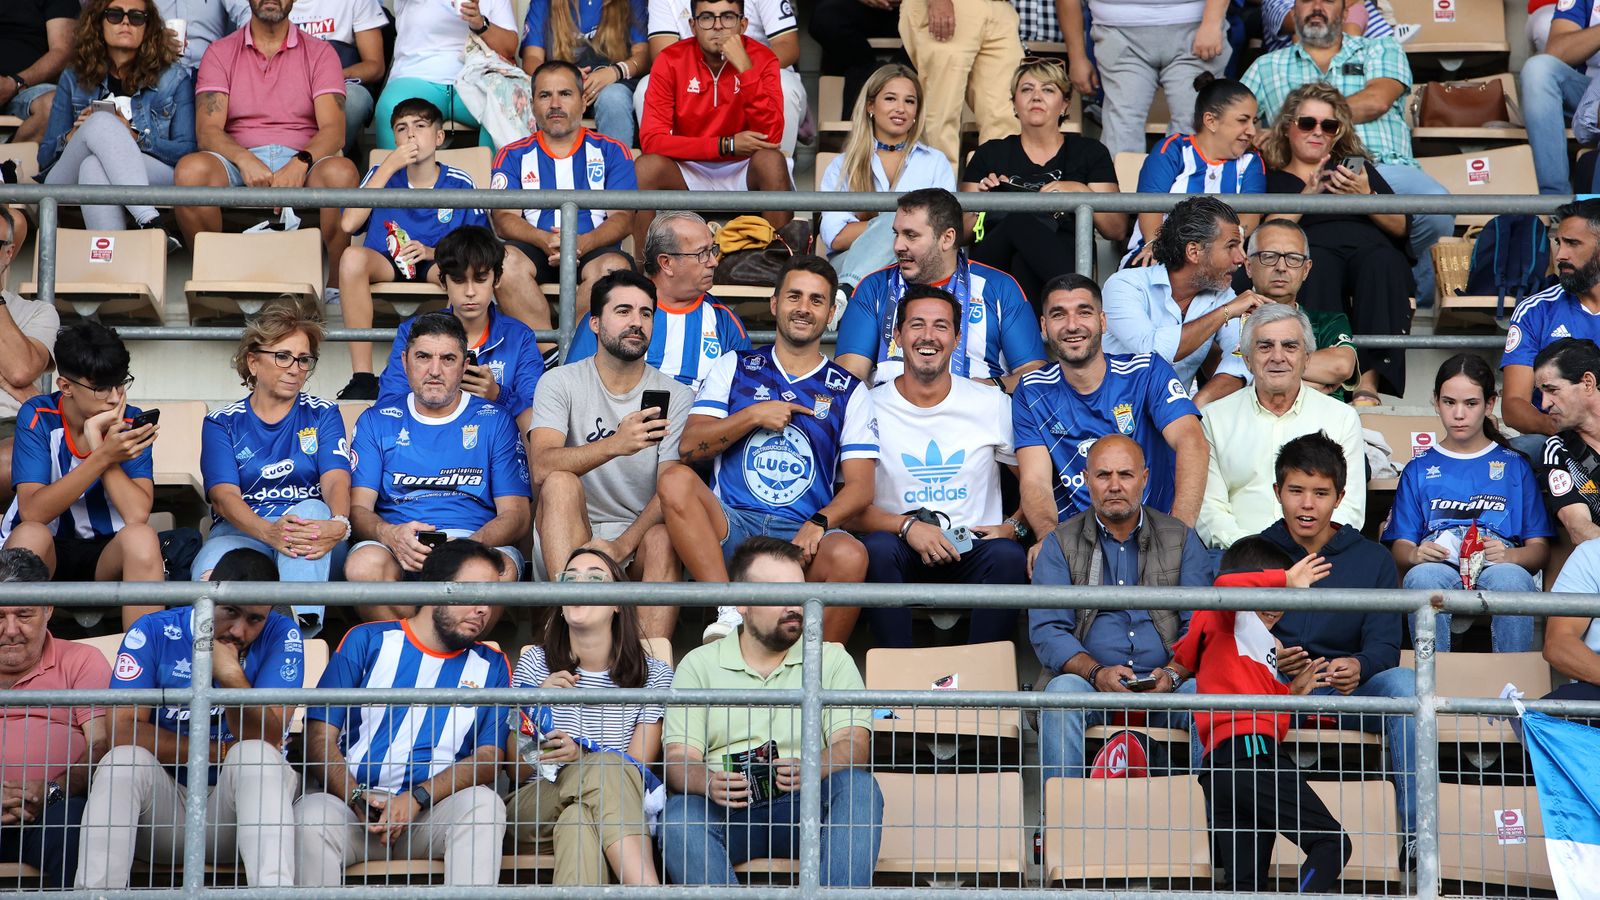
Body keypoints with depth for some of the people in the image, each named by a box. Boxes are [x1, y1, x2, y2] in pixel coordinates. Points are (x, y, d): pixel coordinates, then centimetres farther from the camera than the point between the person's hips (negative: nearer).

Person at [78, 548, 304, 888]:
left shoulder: (281, 637, -1)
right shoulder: (153, 632, 0)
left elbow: (267, 741, -11)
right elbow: (123, 732, -11)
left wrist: (232, 675, -26)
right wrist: (218, 751, -10)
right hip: (163, 805, 1)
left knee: (256, 757, -31)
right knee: (123, 760, -28)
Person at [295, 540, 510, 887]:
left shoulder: (492, 666, 16)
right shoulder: (368, 641, 13)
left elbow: (489, 757, 3)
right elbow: (320, 737, 5)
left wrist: (416, 798, -14)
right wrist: (359, 799, -15)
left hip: (433, 814, 1)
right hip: (353, 807, -1)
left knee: (483, 803, -31)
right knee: (312, 811, -33)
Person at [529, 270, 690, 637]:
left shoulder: (676, 396, 5)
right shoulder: (561, 383, 1)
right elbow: (542, 468, -17)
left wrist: (622, 545, -25)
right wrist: (614, 445, -35)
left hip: (639, 539, 0)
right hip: (571, 538, 0)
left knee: (662, 536, -32)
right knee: (561, 483, -28)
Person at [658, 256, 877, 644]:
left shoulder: (848, 391, 15)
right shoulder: (734, 368, 18)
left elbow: (860, 487, 5)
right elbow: (689, 447, 8)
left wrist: (819, 524, -15)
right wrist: (754, 415, -3)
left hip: (801, 537, -1)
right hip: (730, 526, 1)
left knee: (849, 555, -35)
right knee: (675, 480, -29)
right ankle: (729, 613, -36)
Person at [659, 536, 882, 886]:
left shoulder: (832, 660, 15)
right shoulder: (698, 666, 13)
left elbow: (854, 745, 0)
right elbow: (677, 761, 2)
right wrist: (708, 783, -23)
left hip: (805, 807, 1)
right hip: (726, 813, -1)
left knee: (858, 786, -29)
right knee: (679, 813, -32)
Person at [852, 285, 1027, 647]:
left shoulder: (992, 404, 8)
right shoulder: (871, 408, 3)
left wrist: (1014, 526, -6)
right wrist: (907, 526, -21)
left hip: (974, 550, 1)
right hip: (903, 554, -1)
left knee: (1009, 557, -32)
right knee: (876, 548, -34)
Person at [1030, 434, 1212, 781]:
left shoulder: (1181, 540, 15)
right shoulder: (1060, 542, 12)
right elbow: (1047, 629, 1)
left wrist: (1172, 674, -15)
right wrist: (1096, 673, -17)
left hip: (1166, 685, 0)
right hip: (1090, 683, 0)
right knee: (1062, 691, -33)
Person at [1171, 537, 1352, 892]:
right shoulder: (1232, 619, 5)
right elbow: (1226, 585, -18)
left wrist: (1291, 690, 31)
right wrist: (1285, 579, -10)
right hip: (1251, 752, -10)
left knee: (1246, 884, 3)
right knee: (1332, 842, -8)